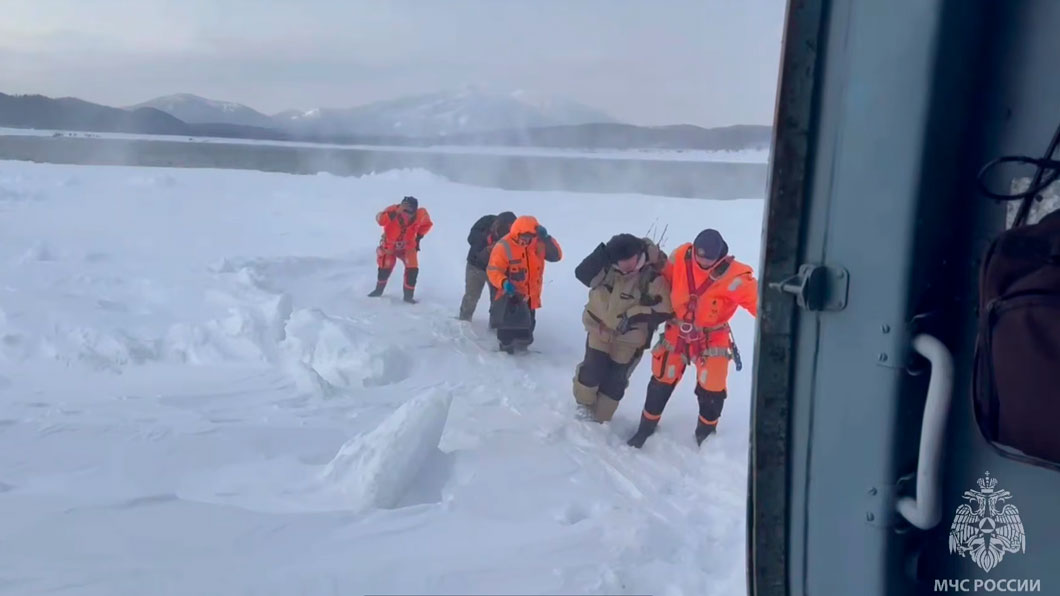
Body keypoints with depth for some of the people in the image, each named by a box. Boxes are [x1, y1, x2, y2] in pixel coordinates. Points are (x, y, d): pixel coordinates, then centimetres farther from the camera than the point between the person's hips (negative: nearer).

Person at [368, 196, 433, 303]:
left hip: (408, 247, 1)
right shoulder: (393, 210, -31)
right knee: (385, 268, -3)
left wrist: (418, 237, -4)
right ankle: (378, 290, 26)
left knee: (413, 269, -13)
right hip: (389, 245, -1)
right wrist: (395, 212, -61)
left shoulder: (420, 215, -22)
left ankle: (408, 296, 5)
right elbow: (380, 220, -50)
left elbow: (428, 224, 1)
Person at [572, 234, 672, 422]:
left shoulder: (653, 276, -23)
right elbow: (582, 274, -24)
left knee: (615, 380, 10)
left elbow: (665, 310, -23)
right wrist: (602, 253, -34)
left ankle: (599, 416, 32)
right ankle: (584, 404, 31)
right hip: (600, 327, 1)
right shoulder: (607, 265, -14)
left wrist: (635, 315, -31)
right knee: (592, 370, 1)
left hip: (629, 339, -1)